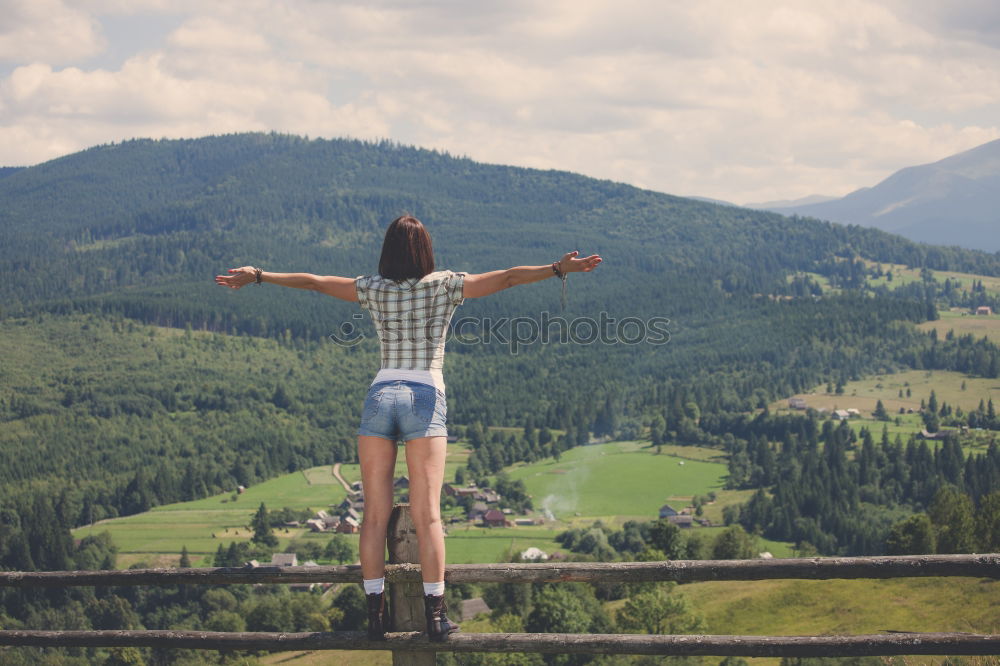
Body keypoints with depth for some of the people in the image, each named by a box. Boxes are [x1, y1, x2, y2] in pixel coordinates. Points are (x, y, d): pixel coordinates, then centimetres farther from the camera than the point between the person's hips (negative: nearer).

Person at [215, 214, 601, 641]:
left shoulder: (374, 289, 7)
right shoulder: (445, 286, 2)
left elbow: (312, 282, 13)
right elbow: (507, 278, -3)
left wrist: (257, 276, 22)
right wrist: (559, 269, -1)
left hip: (379, 396, 2)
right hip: (426, 398, -2)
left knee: (375, 514, 3)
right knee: (427, 513, -5)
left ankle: (375, 614, 0)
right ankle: (435, 614, -8)